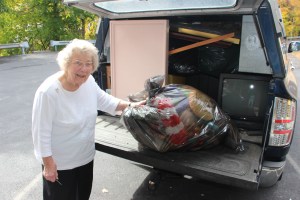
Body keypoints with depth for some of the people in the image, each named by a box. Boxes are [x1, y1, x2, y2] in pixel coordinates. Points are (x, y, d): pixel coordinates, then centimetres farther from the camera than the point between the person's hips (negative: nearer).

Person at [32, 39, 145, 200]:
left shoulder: (88, 81, -11)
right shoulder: (48, 91, -30)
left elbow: (104, 100, 7)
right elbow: (41, 132, -23)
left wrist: (129, 105, 1)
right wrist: (48, 164, -17)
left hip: (86, 156, 6)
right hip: (59, 162, -6)